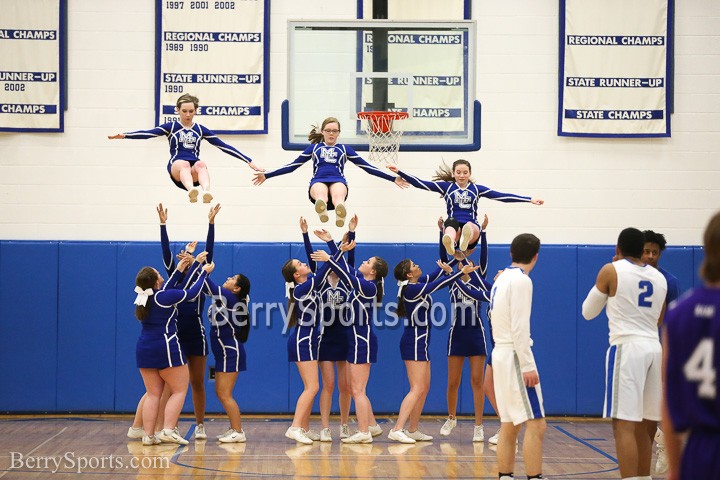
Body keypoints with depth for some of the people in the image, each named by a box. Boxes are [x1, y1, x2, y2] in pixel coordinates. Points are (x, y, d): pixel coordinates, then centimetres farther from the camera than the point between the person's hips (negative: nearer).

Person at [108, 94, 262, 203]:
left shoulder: (201, 130, 16)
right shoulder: (171, 127, 11)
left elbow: (224, 146, 16)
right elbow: (148, 133, -3)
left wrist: (248, 161, 13)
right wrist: (124, 135, -21)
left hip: (194, 171, 2)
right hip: (176, 168, -1)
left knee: (201, 164, -34)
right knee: (184, 164, -37)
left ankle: (206, 192, -64)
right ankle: (192, 191, -68)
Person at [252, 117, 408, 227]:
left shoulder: (345, 149, 28)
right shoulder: (314, 147, 29)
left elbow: (367, 167, 26)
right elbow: (292, 166, 28)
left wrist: (393, 178, 21)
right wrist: (266, 175, 21)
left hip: (338, 181, 0)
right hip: (318, 182, 0)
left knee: (337, 196, -41)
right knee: (320, 194, -41)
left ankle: (340, 215, -71)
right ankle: (322, 211, -72)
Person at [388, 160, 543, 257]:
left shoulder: (477, 189, 17)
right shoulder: (446, 186, 15)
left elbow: (502, 196, 14)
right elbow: (421, 184, 9)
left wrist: (529, 199, 10)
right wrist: (399, 172, 0)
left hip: (472, 228, 2)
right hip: (454, 227, -2)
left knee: (471, 226, -38)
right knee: (452, 221, -40)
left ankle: (465, 240, -73)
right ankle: (449, 241, -75)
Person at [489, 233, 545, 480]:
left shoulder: (501, 279, 13)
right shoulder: (521, 280, -13)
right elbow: (519, 327, -18)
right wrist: (528, 366, -19)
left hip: (501, 353, 9)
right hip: (515, 355, -9)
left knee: (509, 424, 10)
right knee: (535, 424, -10)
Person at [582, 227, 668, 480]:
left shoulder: (611, 271, -2)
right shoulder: (659, 277, 14)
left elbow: (588, 312, 9)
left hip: (627, 348, -6)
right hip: (654, 348, 6)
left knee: (624, 426, -10)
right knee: (643, 427, 15)